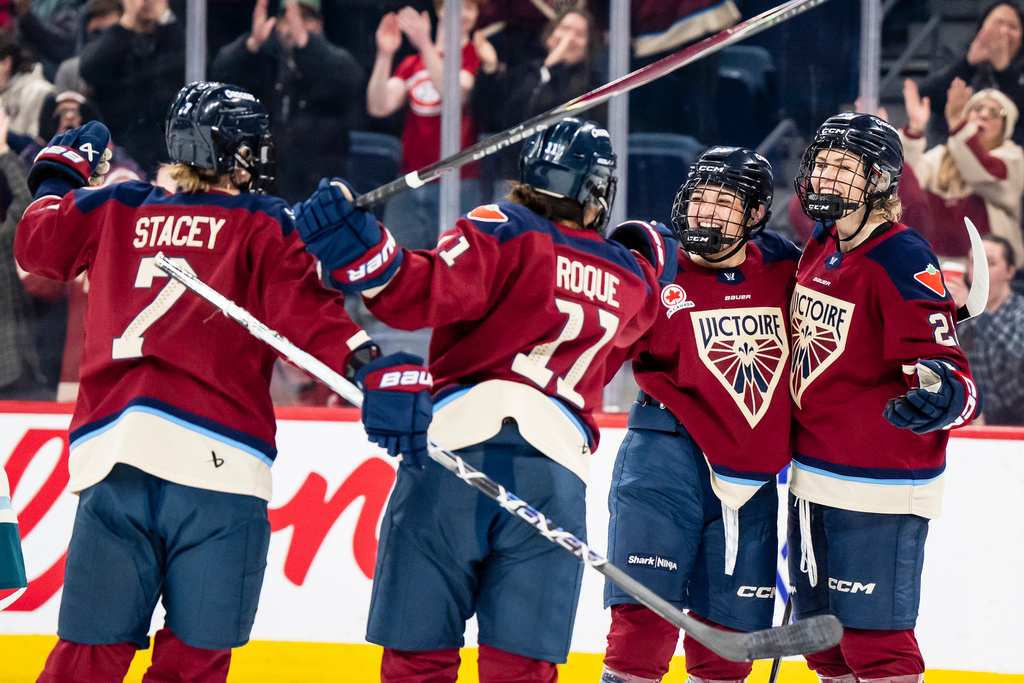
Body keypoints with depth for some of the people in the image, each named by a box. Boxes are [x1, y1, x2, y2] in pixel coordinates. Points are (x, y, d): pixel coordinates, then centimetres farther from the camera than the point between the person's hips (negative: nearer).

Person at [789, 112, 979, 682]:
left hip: (878, 489, -9)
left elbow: (953, 374, -21)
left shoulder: (903, 262, -17)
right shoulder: (820, 249, 8)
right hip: (814, 475, 9)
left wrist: (944, 394, -43)